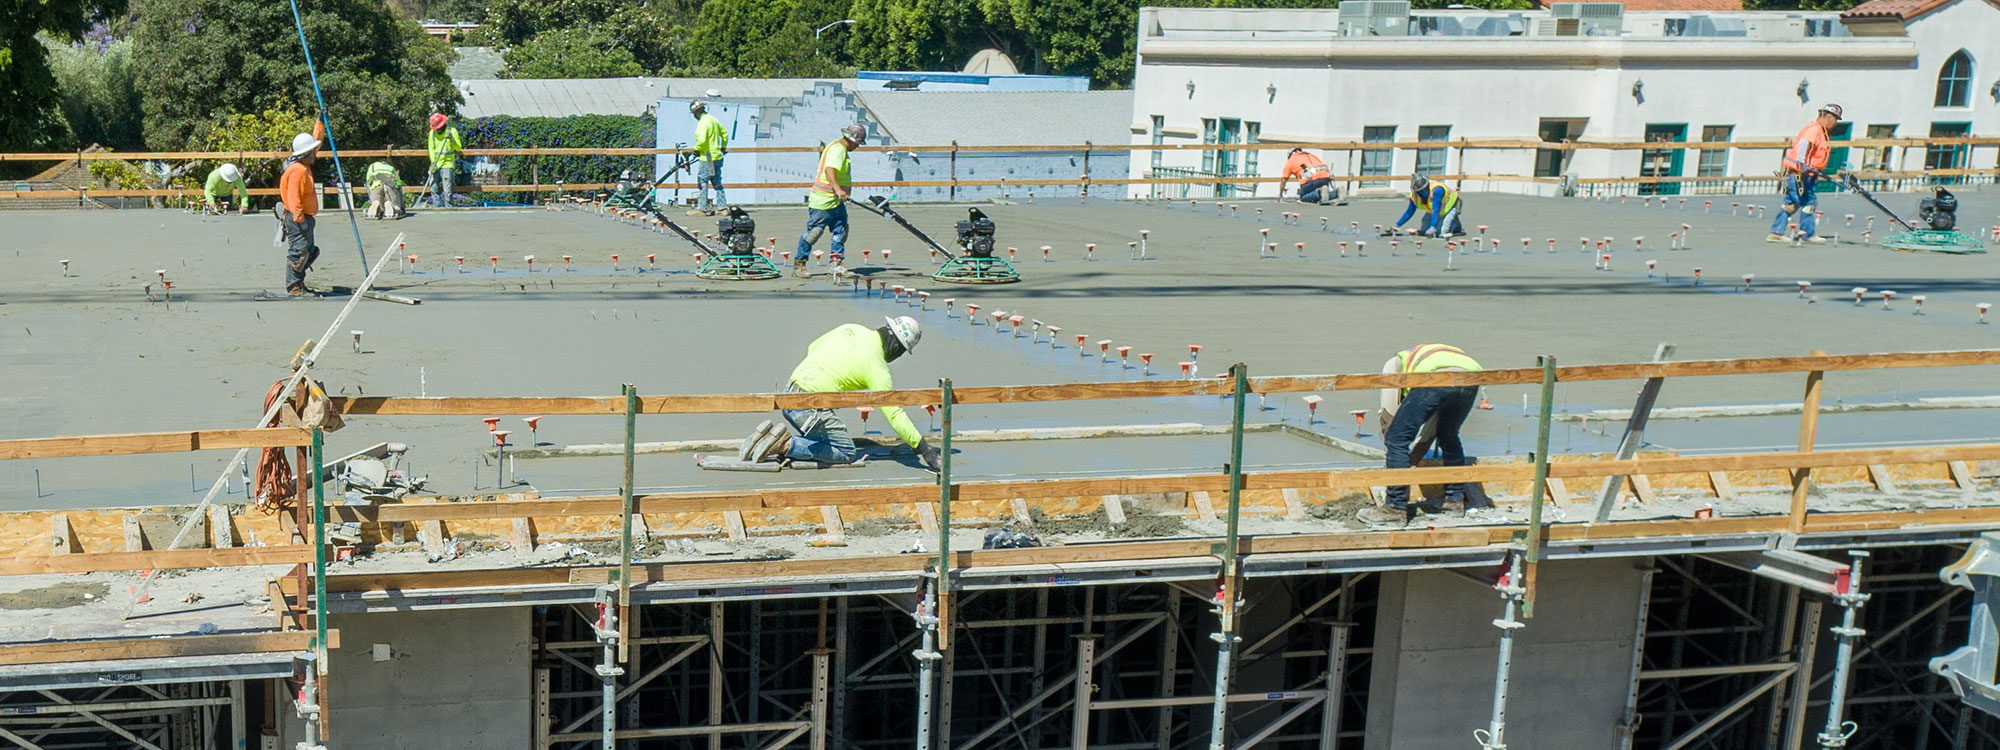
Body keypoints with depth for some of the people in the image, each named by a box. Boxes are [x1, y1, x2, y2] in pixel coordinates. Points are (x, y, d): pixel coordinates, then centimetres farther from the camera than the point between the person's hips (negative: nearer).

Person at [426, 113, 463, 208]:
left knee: (447, 189, -10)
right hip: (436, 164, 4)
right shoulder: (432, 133, 7)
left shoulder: (452, 131, -4)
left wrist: (452, 139, -22)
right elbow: (431, 149, 10)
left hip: (447, 164, -4)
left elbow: (459, 148, -6)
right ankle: (437, 206, 9)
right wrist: (433, 162, -2)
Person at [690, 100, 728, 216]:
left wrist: (696, 150, -11)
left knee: (702, 182, -3)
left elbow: (702, 140, -27)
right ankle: (722, 206, 16)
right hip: (717, 157, 9)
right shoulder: (713, 119, 11)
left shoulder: (703, 123, -17)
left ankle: (701, 208, -2)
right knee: (717, 182, 13)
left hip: (706, 158, -9)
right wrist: (723, 148, 29)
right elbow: (725, 134, 19)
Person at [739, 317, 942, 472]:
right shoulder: (876, 365, -9)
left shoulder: (850, 329, 12)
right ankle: (787, 444, -13)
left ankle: (769, 437, 5)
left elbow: (812, 348, 23)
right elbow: (893, 413, -10)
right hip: (809, 406, -8)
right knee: (846, 453, 1)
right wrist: (922, 446, -6)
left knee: (823, 442, 20)